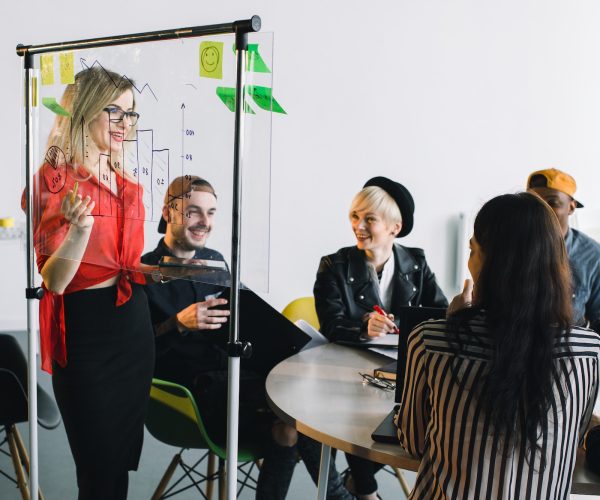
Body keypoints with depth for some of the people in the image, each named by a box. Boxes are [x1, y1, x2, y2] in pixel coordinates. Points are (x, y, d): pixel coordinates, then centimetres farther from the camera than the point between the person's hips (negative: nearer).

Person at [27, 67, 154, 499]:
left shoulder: (128, 186, 10)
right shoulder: (53, 180, -10)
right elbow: (53, 280, -16)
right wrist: (80, 227, -31)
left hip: (134, 325, 6)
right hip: (84, 329, -6)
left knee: (124, 461, 17)